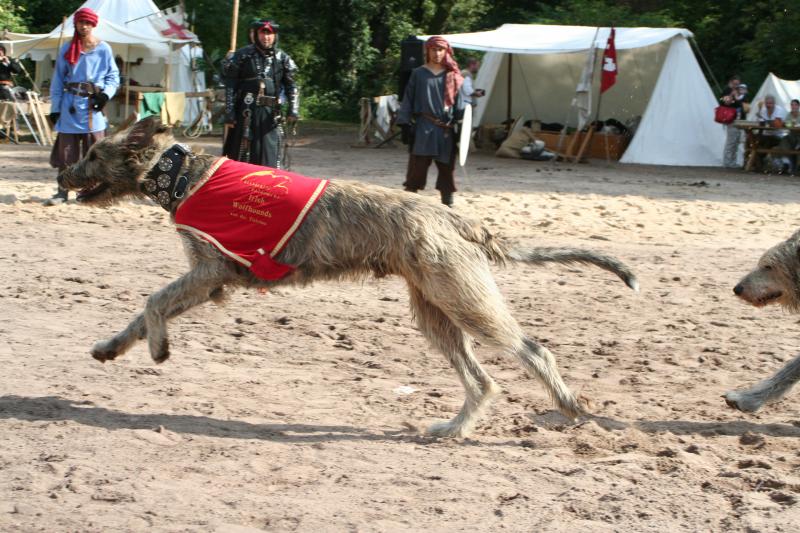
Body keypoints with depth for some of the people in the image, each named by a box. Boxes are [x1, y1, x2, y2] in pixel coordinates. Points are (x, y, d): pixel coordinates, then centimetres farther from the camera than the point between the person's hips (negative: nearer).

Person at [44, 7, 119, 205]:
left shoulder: (103, 49, 5)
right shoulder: (67, 49, 8)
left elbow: (113, 76, 8)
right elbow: (58, 80, 9)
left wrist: (106, 94, -11)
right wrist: (55, 108, 3)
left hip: (93, 106, -1)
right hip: (70, 105, 1)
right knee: (66, 150, 0)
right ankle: (62, 192, 4)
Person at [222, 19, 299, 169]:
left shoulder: (282, 58, 9)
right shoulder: (243, 55, 3)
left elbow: (291, 87, 11)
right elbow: (230, 86, 2)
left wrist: (293, 110, -3)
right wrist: (229, 113, -3)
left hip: (271, 113, 1)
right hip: (246, 112, -1)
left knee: (270, 154, -2)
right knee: (241, 153, 2)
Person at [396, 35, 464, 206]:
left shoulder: (452, 76, 11)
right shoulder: (418, 74, 7)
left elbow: (459, 103, 10)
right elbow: (408, 100, 5)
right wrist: (405, 125, -4)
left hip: (446, 130, 2)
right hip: (423, 128, -2)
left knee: (446, 168, 7)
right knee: (417, 167, -7)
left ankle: (448, 203, 16)